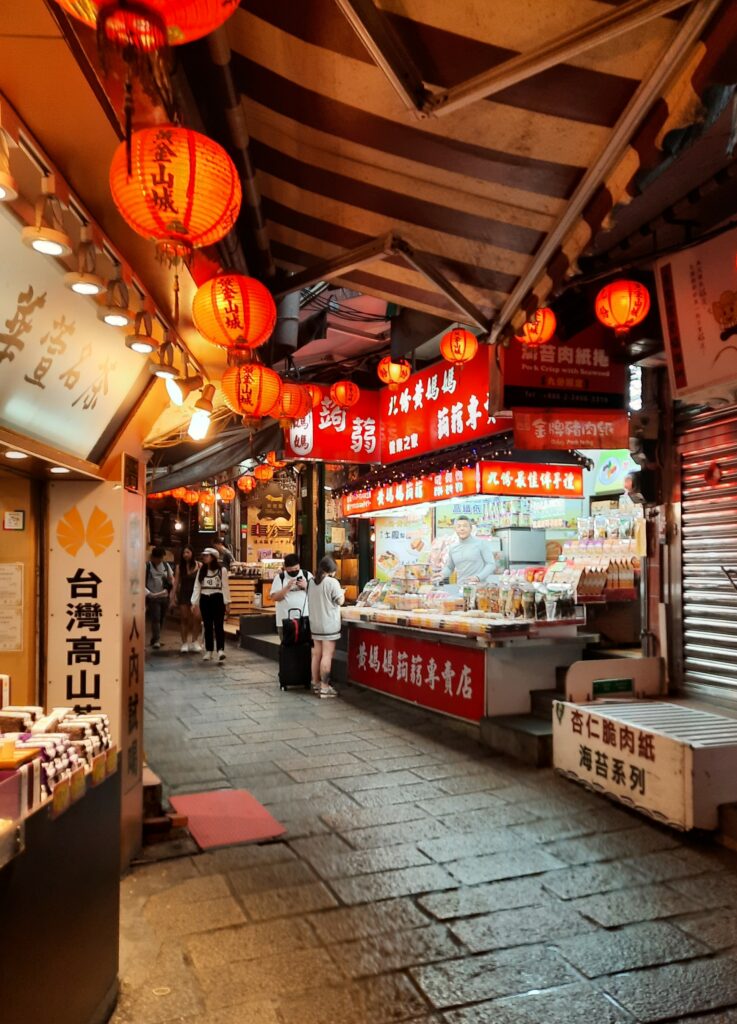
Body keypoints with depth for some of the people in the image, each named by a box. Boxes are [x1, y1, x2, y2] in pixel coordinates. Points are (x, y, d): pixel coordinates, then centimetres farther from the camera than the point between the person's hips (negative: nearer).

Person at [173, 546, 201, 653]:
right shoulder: (179, 567, 3)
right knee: (184, 618, 5)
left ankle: (194, 641, 2)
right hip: (183, 594, 2)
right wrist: (173, 597, -1)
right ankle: (185, 643, 14)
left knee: (196, 616, -13)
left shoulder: (198, 565, -2)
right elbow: (176, 582, 3)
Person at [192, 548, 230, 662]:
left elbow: (225, 587, -5)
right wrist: (194, 602, -1)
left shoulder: (222, 570, -4)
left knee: (218, 625, -8)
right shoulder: (201, 570, 9)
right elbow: (197, 587, 7)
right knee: (207, 626, 9)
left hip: (217, 599, -4)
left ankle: (220, 650, -11)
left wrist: (227, 603, -8)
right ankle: (209, 651, 17)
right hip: (204, 599, 4)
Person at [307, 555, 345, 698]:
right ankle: (324, 687, -6)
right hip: (329, 625, -7)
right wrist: (342, 593, 9)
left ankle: (315, 683, 21)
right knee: (327, 655, -5)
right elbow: (340, 601, -10)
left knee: (316, 654, 14)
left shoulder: (312, 582, 8)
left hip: (315, 624, 7)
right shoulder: (332, 582, -14)